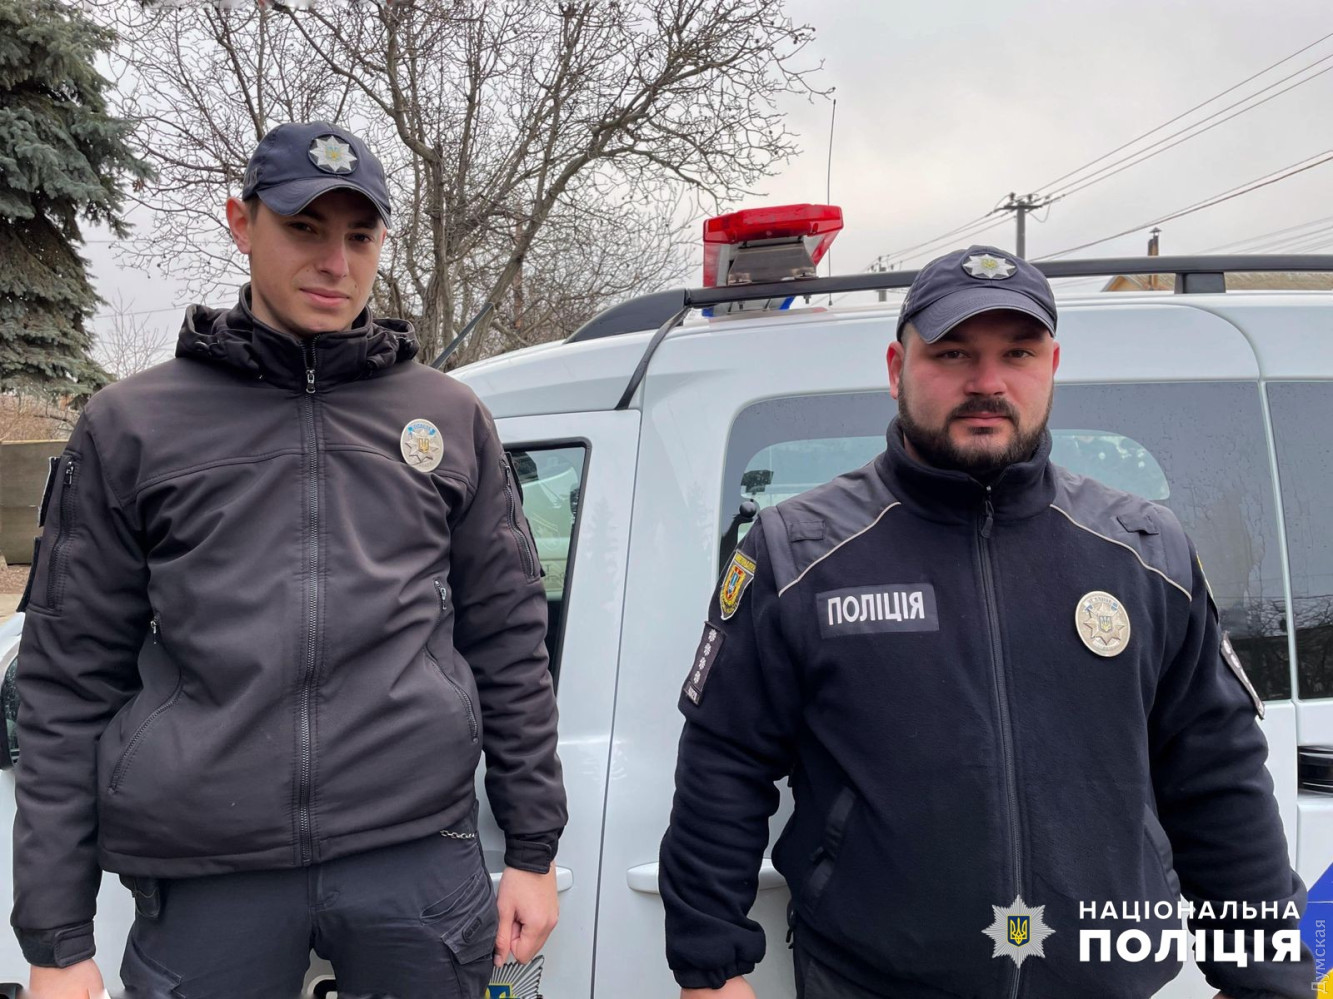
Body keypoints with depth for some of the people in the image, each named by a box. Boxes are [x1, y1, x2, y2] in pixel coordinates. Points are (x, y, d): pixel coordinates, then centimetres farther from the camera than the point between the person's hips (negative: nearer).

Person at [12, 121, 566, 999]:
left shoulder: (451, 419, 7)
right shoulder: (131, 425, 4)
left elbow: (509, 646, 9)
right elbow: (69, 682, 4)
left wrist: (533, 852, 7)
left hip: (417, 856, 1)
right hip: (203, 886, 0)